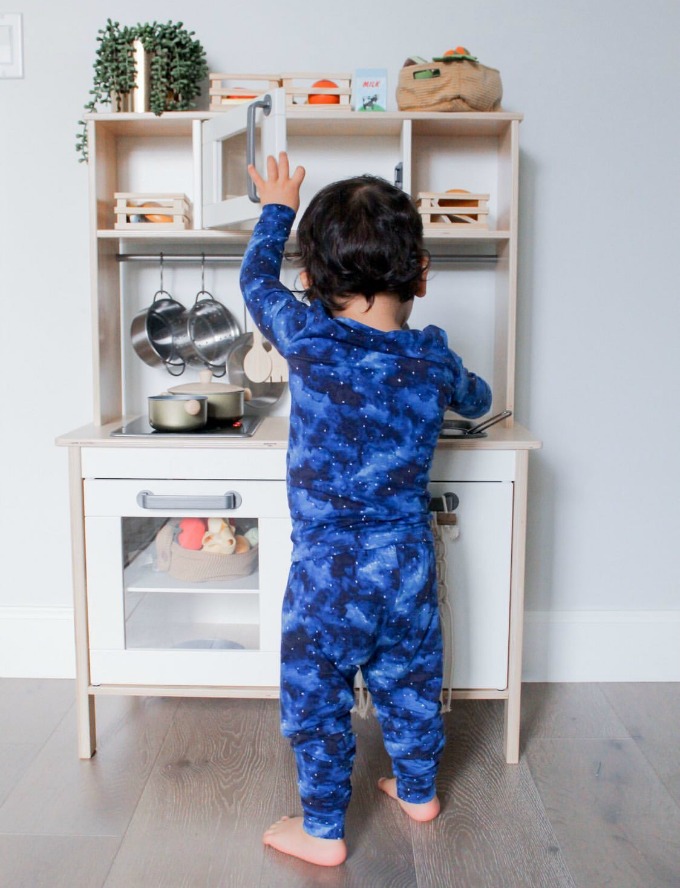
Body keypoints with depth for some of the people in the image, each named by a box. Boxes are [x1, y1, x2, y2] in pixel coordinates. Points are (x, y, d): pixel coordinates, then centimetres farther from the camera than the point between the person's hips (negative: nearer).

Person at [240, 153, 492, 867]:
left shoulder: (307, 337, -14)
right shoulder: (432, 360, -5)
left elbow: (256, 278, 6)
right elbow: (475, 400, 18)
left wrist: (276, 208, 23)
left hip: (328, 568, -4)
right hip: (408, 559, 4)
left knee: (316, 700, 13)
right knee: (409, 682, 23)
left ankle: (323, 831, 28)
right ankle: (418, 789, 44)